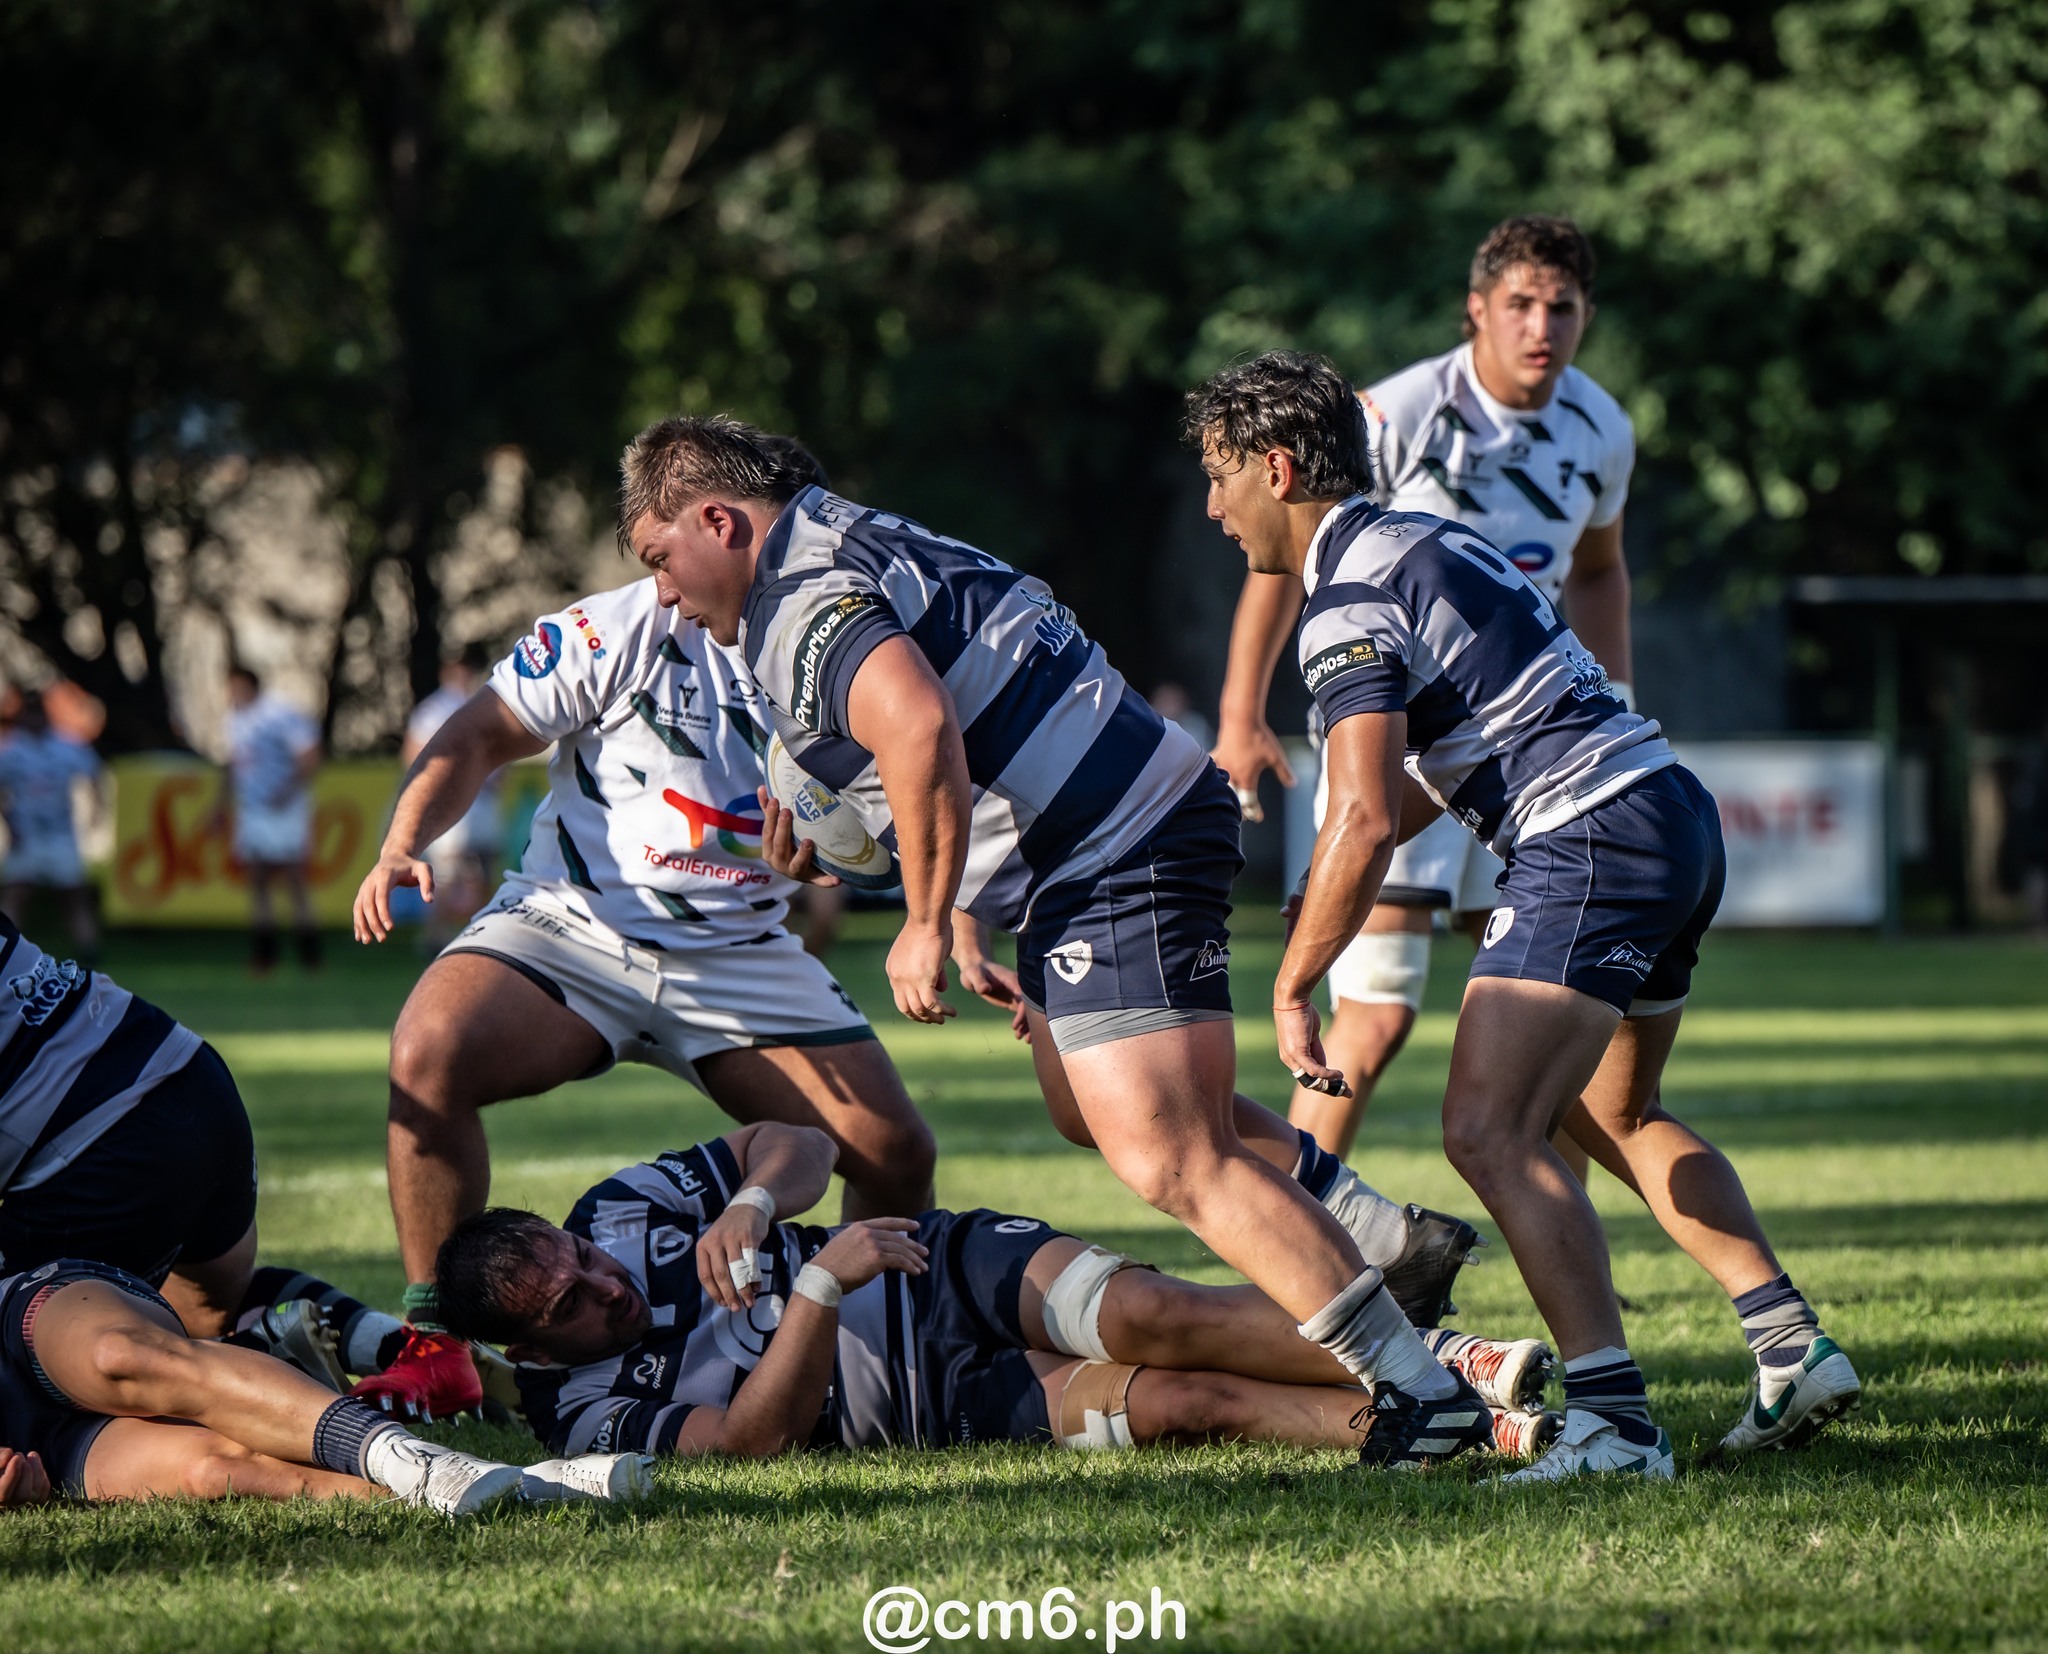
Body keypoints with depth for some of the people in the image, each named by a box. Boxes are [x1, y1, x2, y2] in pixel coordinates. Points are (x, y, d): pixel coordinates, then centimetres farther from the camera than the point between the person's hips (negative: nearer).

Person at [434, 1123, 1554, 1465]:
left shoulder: (619, 1208, 0)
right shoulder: (589, 1415, -13)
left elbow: (800, 1141, 7)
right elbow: (757, 1435, -24)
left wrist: (754, 1205, -15)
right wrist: (819, 1286, -33)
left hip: (952, 1268, 4)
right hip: (943, 1407, -4)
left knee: (1155, 1317, -24)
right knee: (1176, 1402, -24)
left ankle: (1449, 1367, -25)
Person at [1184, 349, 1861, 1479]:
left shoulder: (1350, 605, -13)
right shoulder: (1421, 541, 19)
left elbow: (1364, 823, -23)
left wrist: (1292, 989, -15)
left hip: (1592, 838, -11)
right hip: (1677, 815, 11)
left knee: (1489, 1132, -16)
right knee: (1615, 1114, 26)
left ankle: (1612, 1420, -25)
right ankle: (1794, 1350, 21)